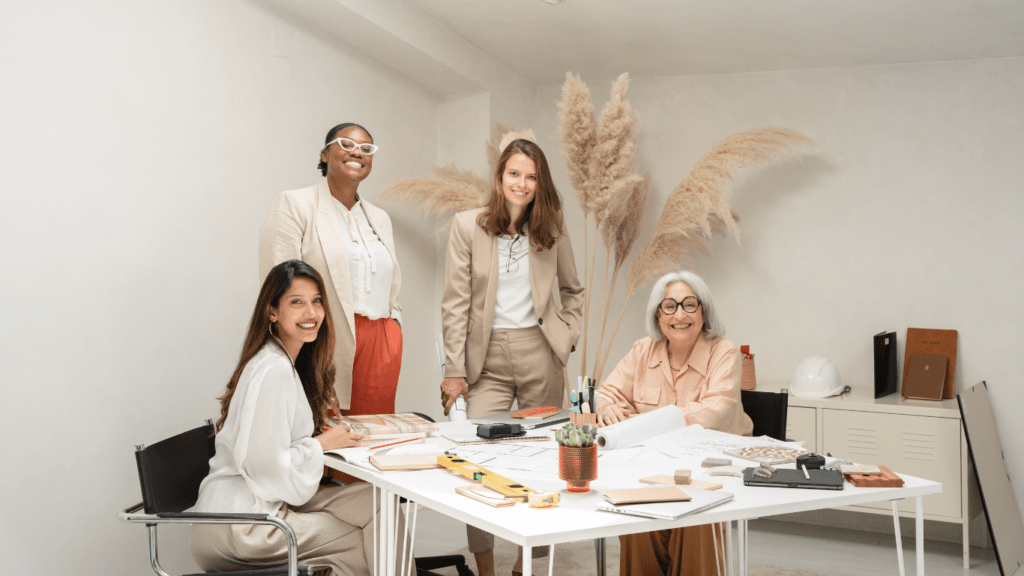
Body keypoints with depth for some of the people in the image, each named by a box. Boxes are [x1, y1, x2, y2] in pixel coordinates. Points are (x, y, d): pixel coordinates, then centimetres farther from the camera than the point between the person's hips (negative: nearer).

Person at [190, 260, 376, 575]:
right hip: (236, 528, -9)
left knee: (376, 500, -4)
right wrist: (322, 443, -11)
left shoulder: (288, 363, 11)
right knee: (362, 540, -8)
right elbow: (264, 465, -23)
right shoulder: (273, 371, -20)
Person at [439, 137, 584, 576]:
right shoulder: (468, 226, 1)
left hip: (540, 356, 2)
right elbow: (455, 303, -1)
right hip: (488, 358, -1)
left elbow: (573, 290, 21)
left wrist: (567, 335, 5)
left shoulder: (553, 231, 7)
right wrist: (454, 371, -5)